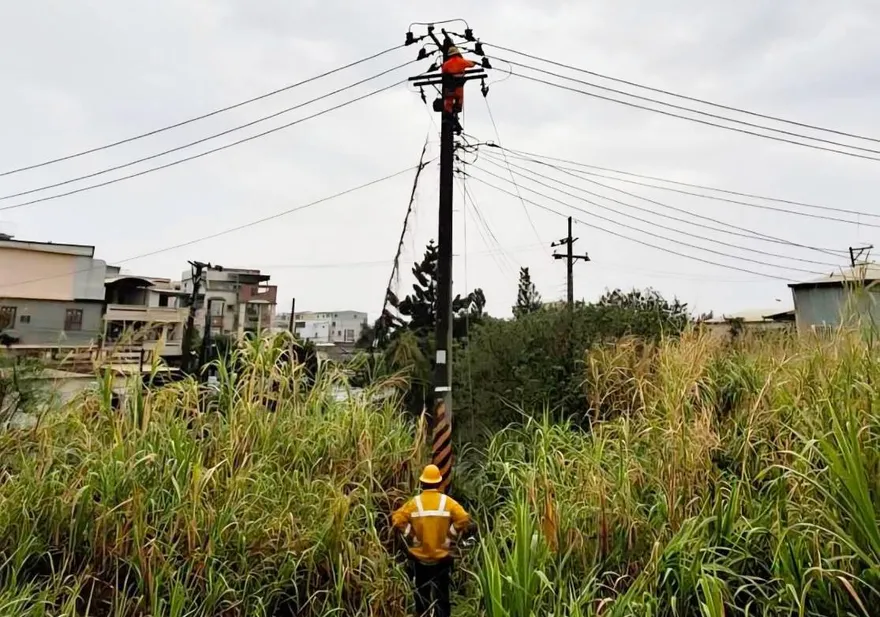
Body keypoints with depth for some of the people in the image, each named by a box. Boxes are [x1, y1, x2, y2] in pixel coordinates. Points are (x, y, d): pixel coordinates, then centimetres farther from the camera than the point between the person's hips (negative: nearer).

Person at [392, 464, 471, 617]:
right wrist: (449, 537, -8)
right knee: (441, 592, 14)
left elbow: (397, 520, -16)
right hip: (442, 556, 0)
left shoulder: (415, 502, -9)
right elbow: (464, 519, -17)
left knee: (421, 592, 20)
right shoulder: (447, 501, -9)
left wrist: (412, 537, -7)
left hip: (420, 556, 0)